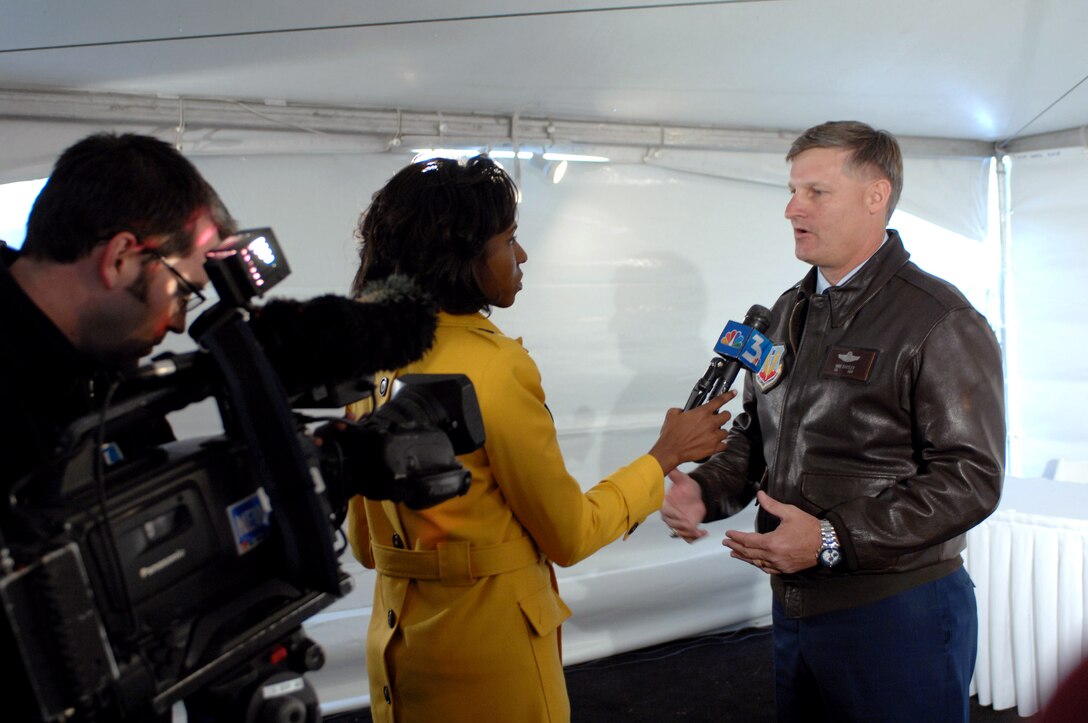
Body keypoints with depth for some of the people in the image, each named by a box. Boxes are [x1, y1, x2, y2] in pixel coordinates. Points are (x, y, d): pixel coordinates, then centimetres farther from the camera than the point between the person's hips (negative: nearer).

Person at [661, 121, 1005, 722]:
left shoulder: (940, 322, -13)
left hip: (897, 613, -7)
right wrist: (706, 490, -2)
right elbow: (755, 432, 18)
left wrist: (835, 539, -25)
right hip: (793, 604, 7)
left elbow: (970, 477, -19)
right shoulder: (789, 313, 11)